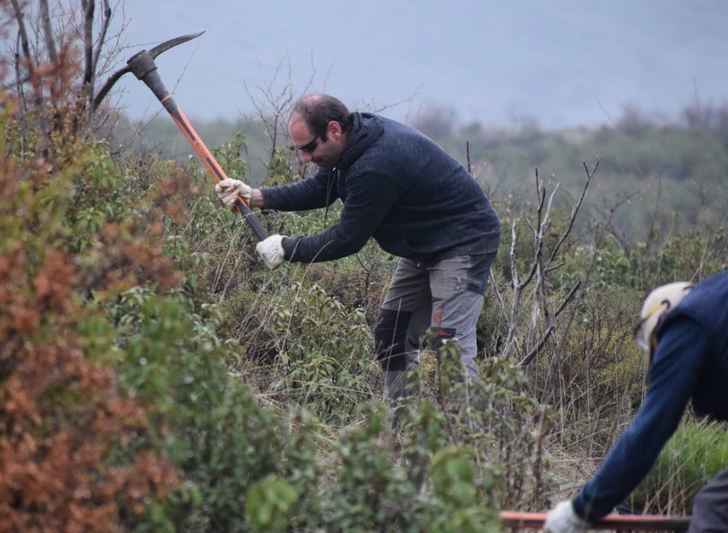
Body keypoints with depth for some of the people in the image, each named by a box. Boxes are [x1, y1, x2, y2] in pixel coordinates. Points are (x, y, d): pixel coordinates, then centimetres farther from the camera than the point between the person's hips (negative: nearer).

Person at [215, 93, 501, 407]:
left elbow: (347, 239, -23)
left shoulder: (376, 167, -32)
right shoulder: (359, 135, -1)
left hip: (465, 242, -11)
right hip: (424, 247, 11)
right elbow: (319, 189, 12)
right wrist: (255, 197, 2)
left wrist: (286, 249, -12)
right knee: (391, 335, 12)